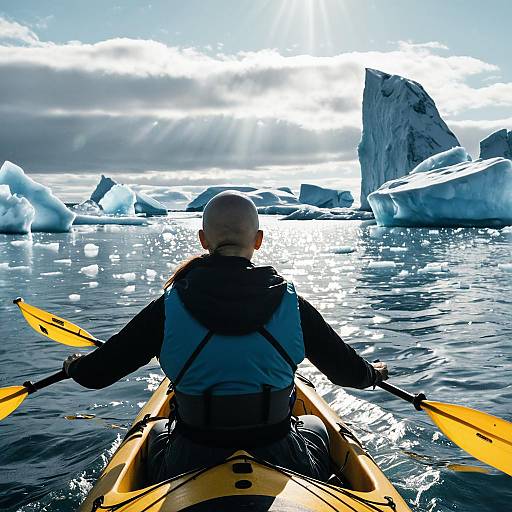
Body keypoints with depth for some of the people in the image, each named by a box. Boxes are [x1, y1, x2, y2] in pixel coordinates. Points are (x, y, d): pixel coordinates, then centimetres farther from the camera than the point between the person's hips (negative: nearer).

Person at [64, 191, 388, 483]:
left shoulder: (169, 307, -16)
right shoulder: (292, 304, -13)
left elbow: (94, 374, -8)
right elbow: (350, 372, -2)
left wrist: (74, 364, 16)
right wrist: (375, 373, 22)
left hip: (188, 472, 0)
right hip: (280, 466, 1)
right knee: (314, 425, 36)